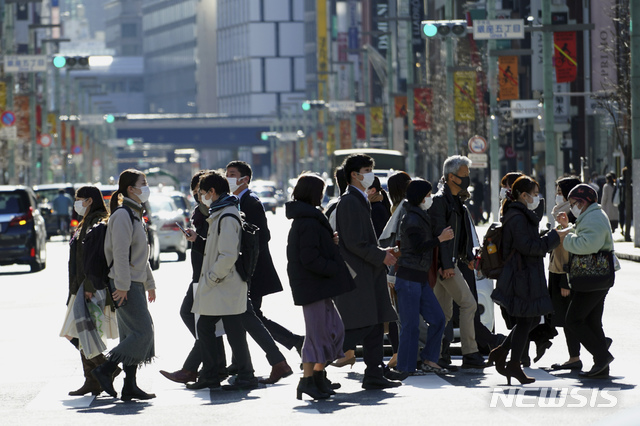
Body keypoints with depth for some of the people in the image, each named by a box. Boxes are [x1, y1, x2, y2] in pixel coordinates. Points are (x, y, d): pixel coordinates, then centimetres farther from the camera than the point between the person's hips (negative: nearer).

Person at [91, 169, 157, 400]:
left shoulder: (136, 215, 18)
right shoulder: (123, 215, -13)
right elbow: (120, 252, -19)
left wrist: (149, 283, 24)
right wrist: (122, 285, -22)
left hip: (135, 284, 10)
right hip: (125, 285, -10)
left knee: (133, 335, 7)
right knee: (142, 332, -13)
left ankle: (130, 386, 8)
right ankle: (105, 370, -7)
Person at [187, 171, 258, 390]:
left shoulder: (227, 217, -17)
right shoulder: (219, 214, 16)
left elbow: (228, 256, -23)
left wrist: (211, 278, -16)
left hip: (227, 287, -11)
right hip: (217, 285, 11)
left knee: (234, 331, -6)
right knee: (204, 327, 12)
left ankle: (246, 376, 0)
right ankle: (210, 375, 18)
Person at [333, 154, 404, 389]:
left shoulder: (360, 201, 19)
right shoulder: (349, 202, -13)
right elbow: (353, 242, -19)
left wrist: (383, 253, 12)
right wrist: (381, 256, -12)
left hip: (369, 274, 10)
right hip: (355, 275, -10)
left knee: (374, 325, 8)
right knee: (360, 326, -11)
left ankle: (374, 375, 10)